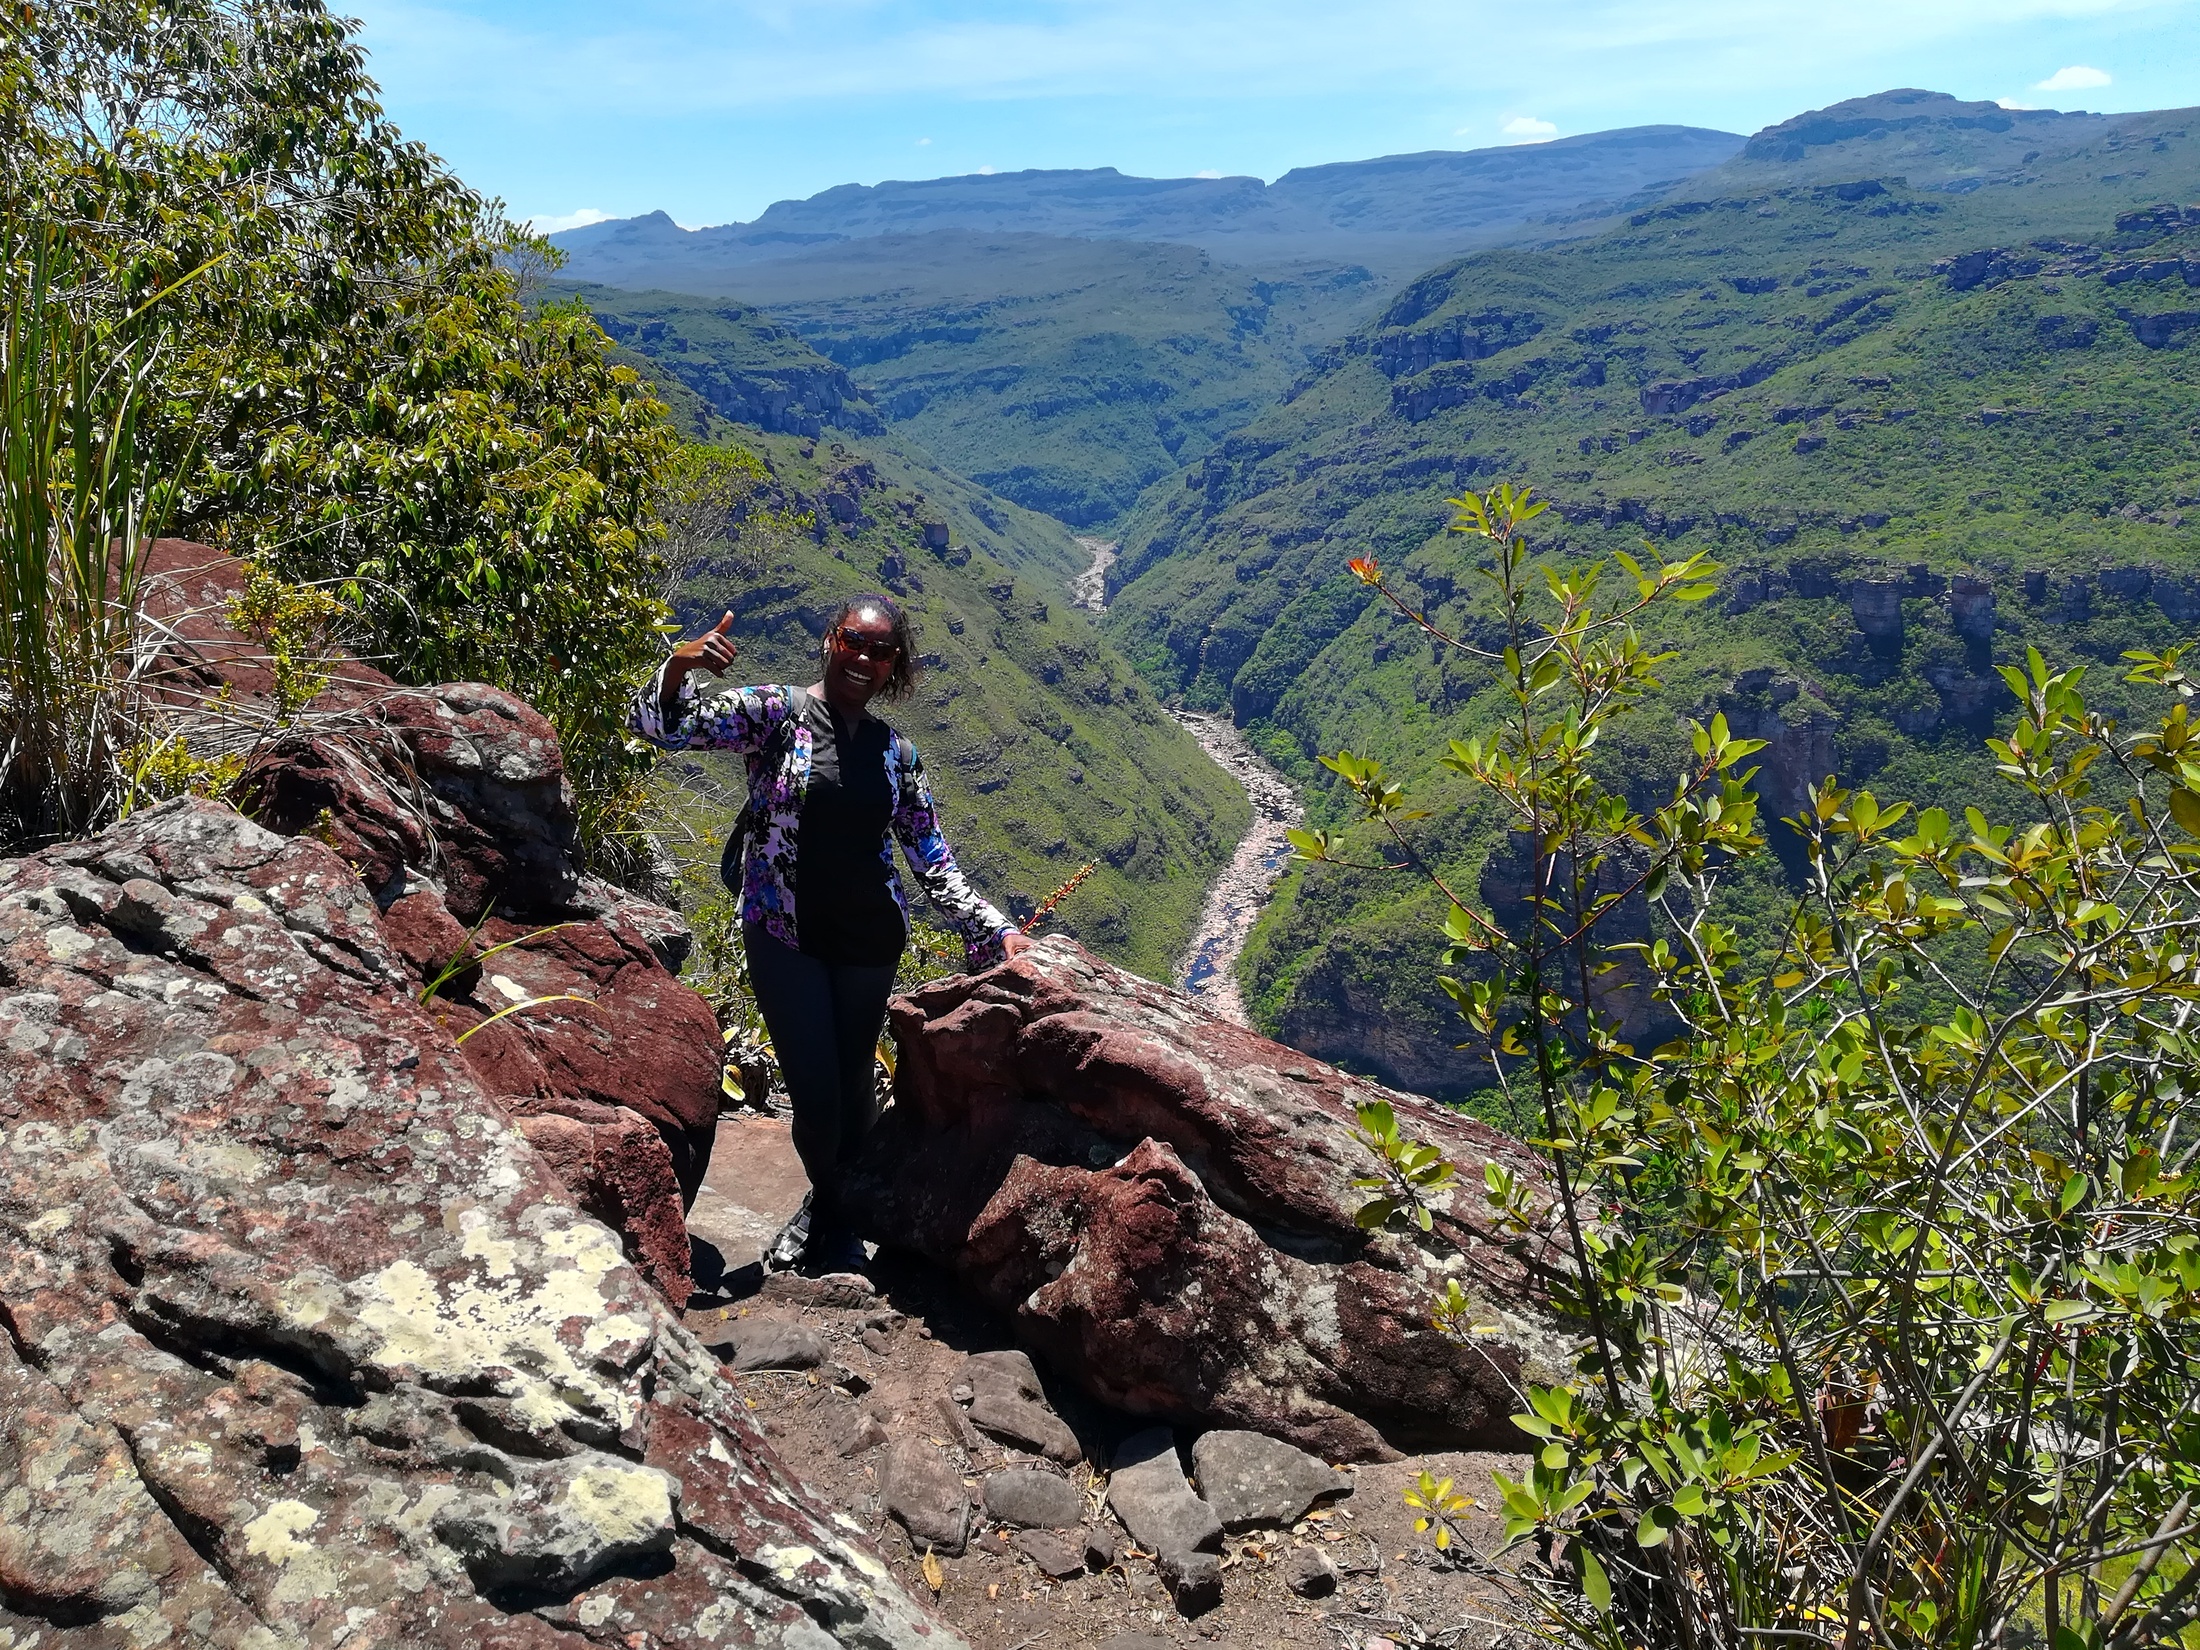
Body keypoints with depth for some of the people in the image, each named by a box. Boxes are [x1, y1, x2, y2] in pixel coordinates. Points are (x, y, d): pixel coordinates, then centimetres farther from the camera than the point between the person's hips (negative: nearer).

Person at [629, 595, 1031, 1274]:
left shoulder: (896, 753, 5)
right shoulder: (776, 712, -5)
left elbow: (932, 860, 8)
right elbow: (664, 726, -14)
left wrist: (994, 930, -1)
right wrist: (678, 666, -34)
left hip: (869, 938, 3)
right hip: (786, 936, -3)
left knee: (852, 1085, 12)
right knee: (816, 1096, -2)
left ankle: (835, 1213, 38)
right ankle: (831, 1208, 29)